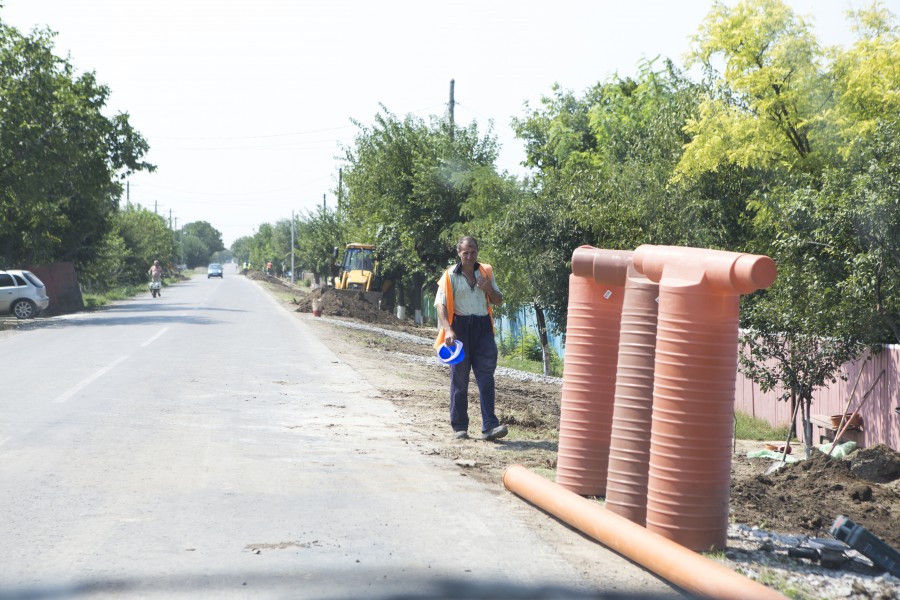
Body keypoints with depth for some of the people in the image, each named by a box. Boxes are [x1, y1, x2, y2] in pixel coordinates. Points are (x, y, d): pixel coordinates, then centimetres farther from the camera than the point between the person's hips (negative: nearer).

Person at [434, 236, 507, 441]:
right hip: (460, 327, -3)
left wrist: (489, 289, -6)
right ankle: (459, 427, 10)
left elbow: (498, 301, 17)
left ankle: (489, 426, -9)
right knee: (459, 378, 3)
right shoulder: (450, 275, -1)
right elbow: (441, 304, -8)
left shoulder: (486, 272, 11)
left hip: (483, 326, 3)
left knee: (486, 376, -6)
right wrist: (448, 330, -23)